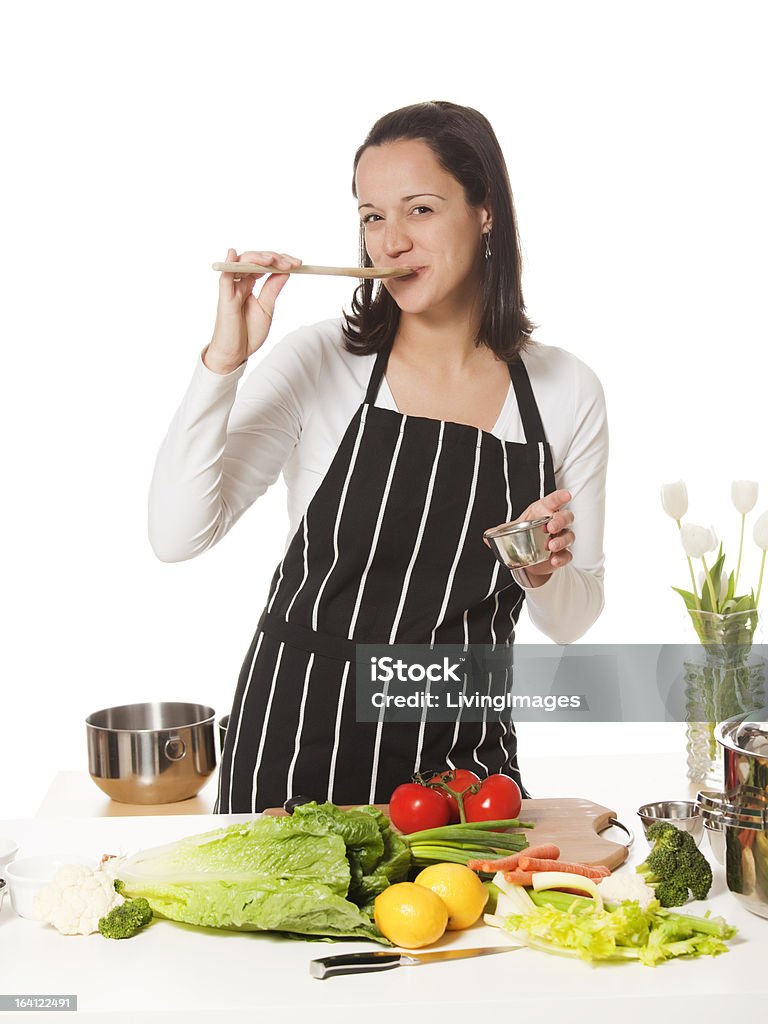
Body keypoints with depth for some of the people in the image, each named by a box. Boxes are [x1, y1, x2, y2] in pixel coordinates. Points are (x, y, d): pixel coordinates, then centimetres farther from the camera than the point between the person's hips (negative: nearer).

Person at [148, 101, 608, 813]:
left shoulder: (567, 392, -1)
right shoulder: (320, 362, -6)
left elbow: (570, 621, 6)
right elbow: (176, 534, -15)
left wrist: (542, 572, -16)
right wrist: (224, 359, -21)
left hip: (462, 753, 2)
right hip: (299, 746, -1)